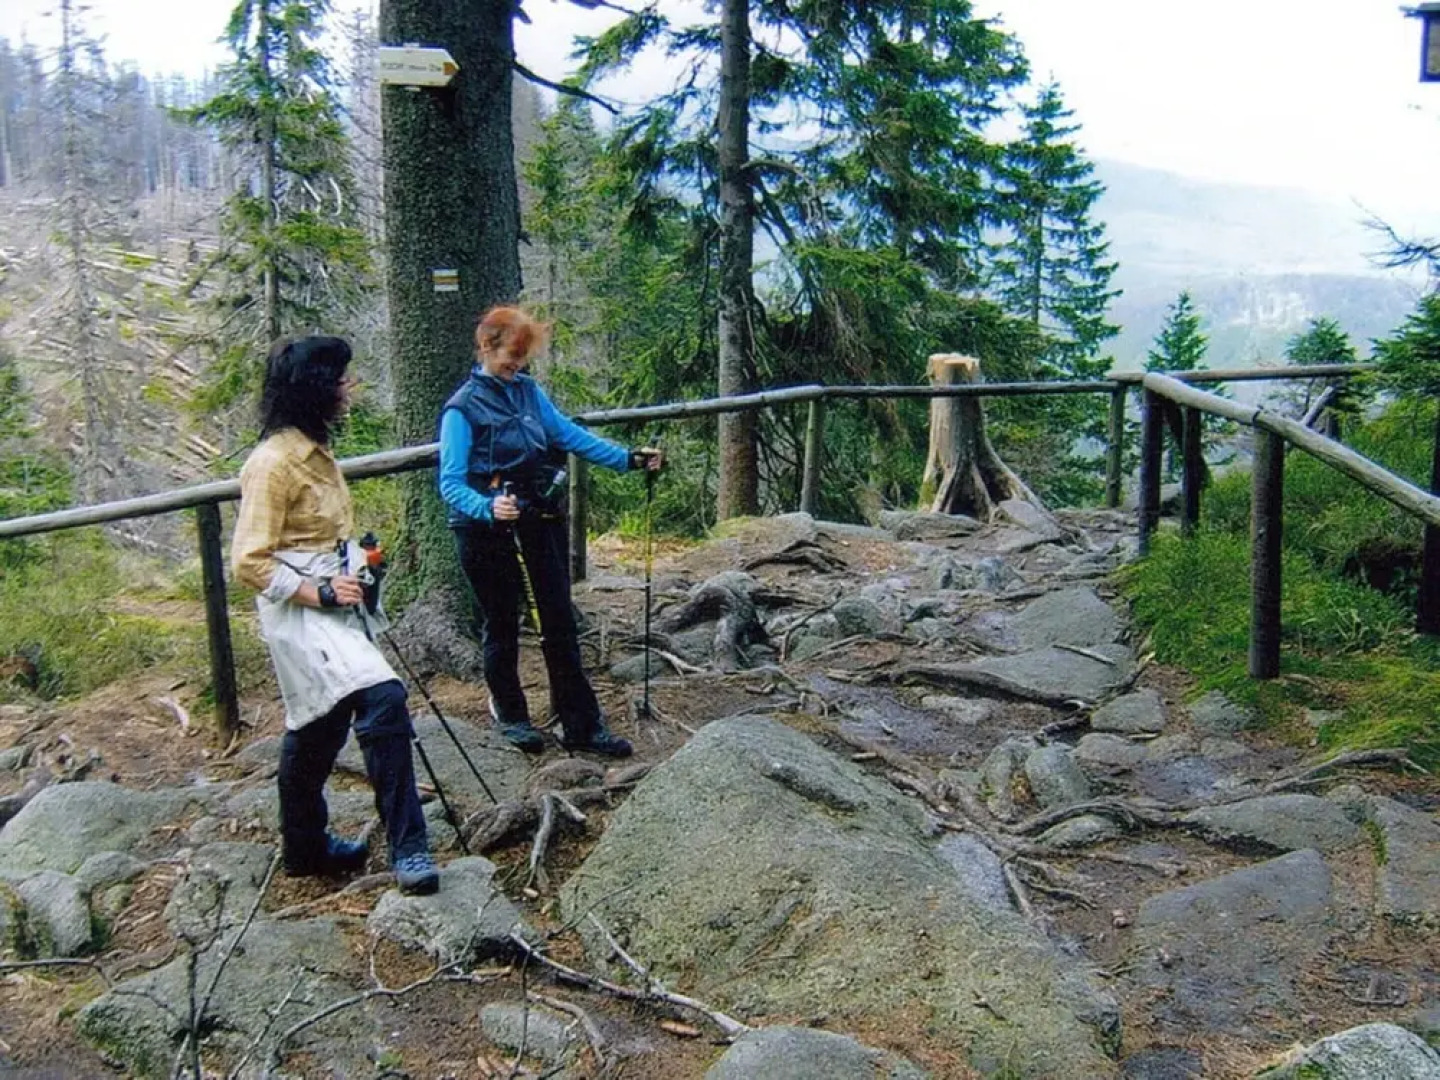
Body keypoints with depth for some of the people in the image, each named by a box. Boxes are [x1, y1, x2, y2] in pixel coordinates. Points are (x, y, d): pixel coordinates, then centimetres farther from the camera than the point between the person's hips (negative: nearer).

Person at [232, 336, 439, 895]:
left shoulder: (315, 450, 12)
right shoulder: (272, 462, -17)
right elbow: (249, 562, -18)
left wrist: (356, 566, 10)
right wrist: (318, 593, -21)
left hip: (333, 603, 10)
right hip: (300, 610, -10)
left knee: (318, 729, 19)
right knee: (383, 700, -25)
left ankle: (306, 847, 34)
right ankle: (407, 848, -20)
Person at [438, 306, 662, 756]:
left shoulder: (528, 390, 4)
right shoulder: (462, 408, -11)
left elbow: (569, 433, 7)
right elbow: (451, 483, -16)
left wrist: (627, 458, -1)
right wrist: (488, 509, -35)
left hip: (541, 515, 5)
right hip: (488, 528, -5)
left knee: (560, 620, 6)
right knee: (502, 623, 9)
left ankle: (580, 724, 13)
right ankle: (509, 713, 30)